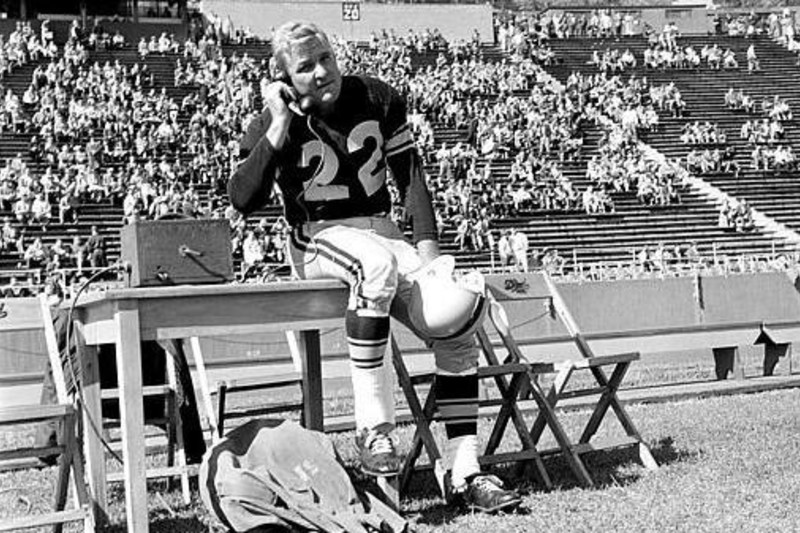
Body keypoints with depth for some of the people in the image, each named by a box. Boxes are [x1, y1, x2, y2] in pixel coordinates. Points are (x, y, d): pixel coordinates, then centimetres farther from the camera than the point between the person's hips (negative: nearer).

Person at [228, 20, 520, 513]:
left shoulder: (377, 100, 3)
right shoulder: (273, 126, -6)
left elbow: (410, 173, 6)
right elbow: (244, 200, -20)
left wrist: (427, 246, -6)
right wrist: (279, 127, -24)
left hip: (383, 233, 4)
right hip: (319, 241, -4)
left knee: (458, 326, -16)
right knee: (378, 264, -40)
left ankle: (464, 473, -11)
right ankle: (373, 428, -37)